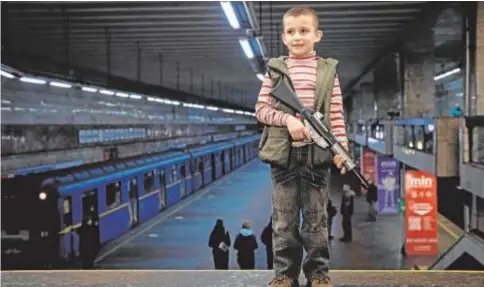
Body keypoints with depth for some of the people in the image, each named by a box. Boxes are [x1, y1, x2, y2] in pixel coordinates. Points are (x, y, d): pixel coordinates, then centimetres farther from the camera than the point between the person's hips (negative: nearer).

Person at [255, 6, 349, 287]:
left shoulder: (328, 70, 4)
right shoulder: (275, 69, 3)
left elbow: (336, 115, 3)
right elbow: (261, 109, 2)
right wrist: (287, 119, -14)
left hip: (317, 153, 0)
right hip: (283, 152, 0)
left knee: (316, 217, 7)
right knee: (284, 217, 7)